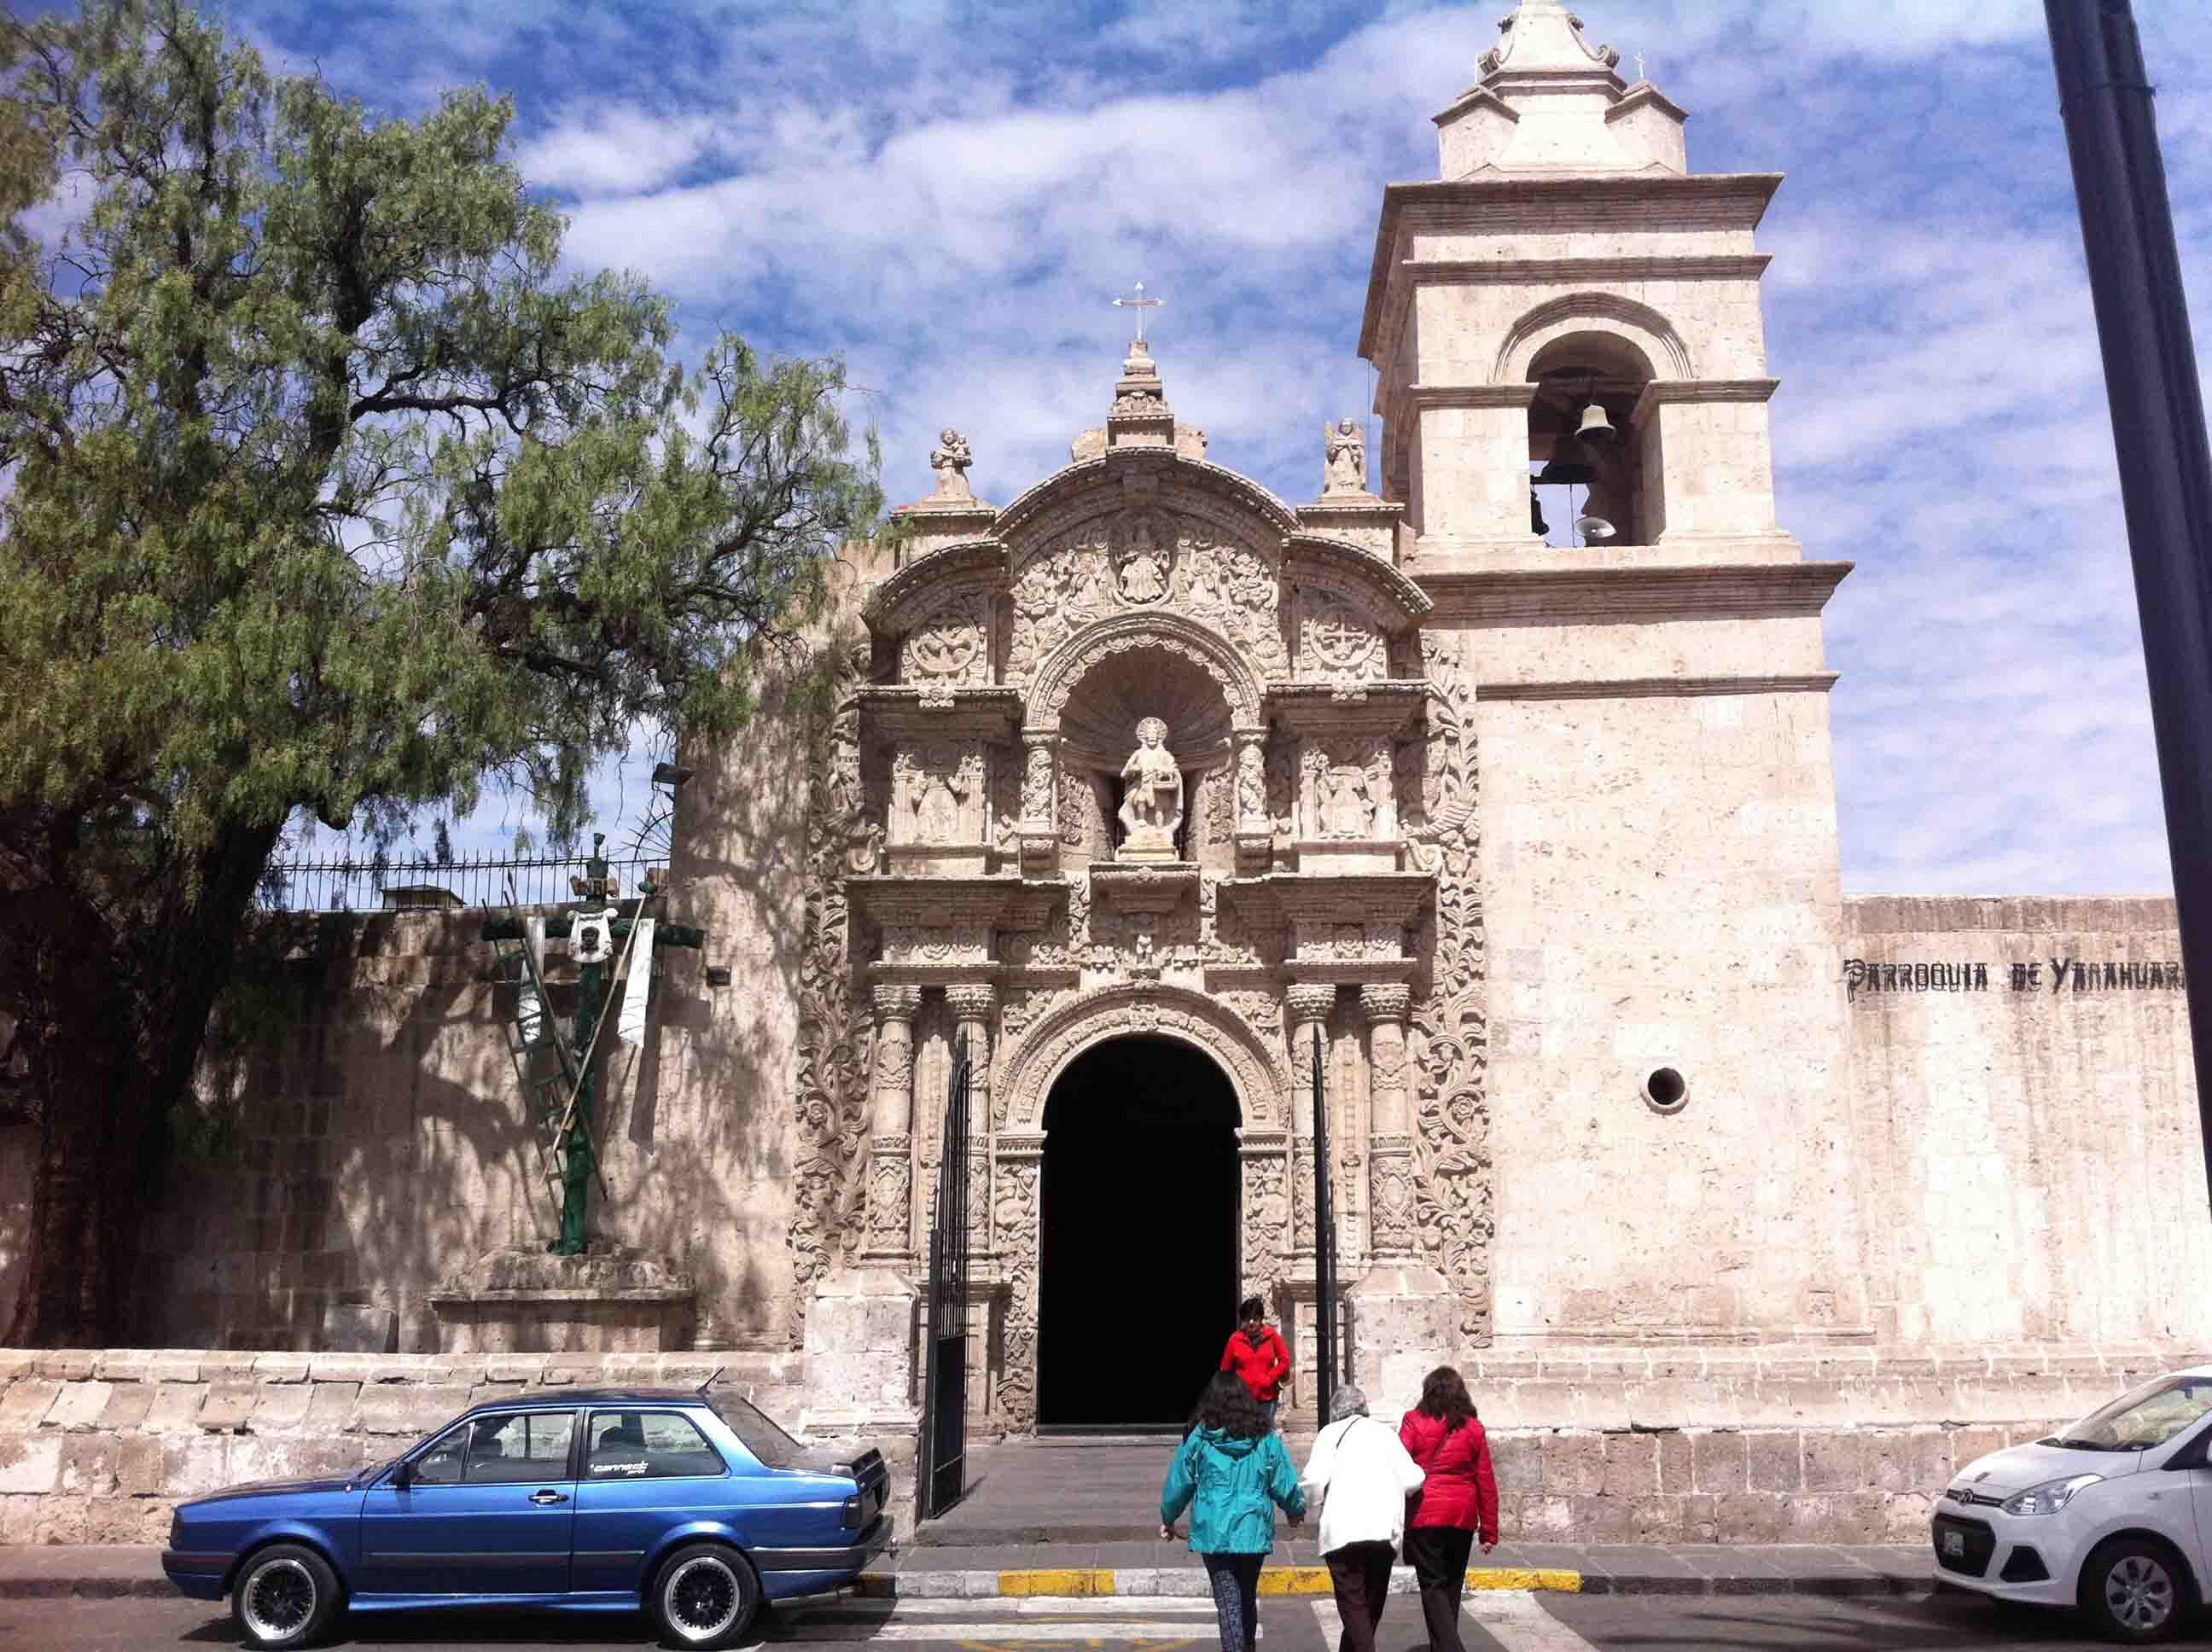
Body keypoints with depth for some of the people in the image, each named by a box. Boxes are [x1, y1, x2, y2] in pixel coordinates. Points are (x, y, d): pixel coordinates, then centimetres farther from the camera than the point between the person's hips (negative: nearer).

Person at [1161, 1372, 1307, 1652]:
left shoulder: (1199, 1439, -4)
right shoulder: (1266, 1438, -1)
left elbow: (1178, 1483, 3)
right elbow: (1286, 1484, 2)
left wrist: (1168, 1519, 20)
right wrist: (1296, 1511, 23)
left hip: (1214, 1534, -2)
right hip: (1255, 1533, 2)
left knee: (1228, 1603, -1)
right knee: (1248, 1597, 21)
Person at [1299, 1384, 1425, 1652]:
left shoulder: (1332, 1432, 5)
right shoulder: (1385, 1432, 15)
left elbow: (1314, 1480, -8)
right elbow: (1412, 1480, 6)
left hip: (1343, 1530, -3)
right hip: (1385, 1530, 4)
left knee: (1353, 1604, -1)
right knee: (1372, 1604, 16)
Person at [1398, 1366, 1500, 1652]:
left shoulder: (1414, 1422, -2)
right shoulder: (1473, 1429, 6)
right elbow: (1486, 1483, 7)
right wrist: (1489, 1531, 12)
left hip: (1424, 1516, -3)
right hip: (1462, 1518, 3)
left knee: (1432, 1586, 0)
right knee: (1451, 1586, 17)